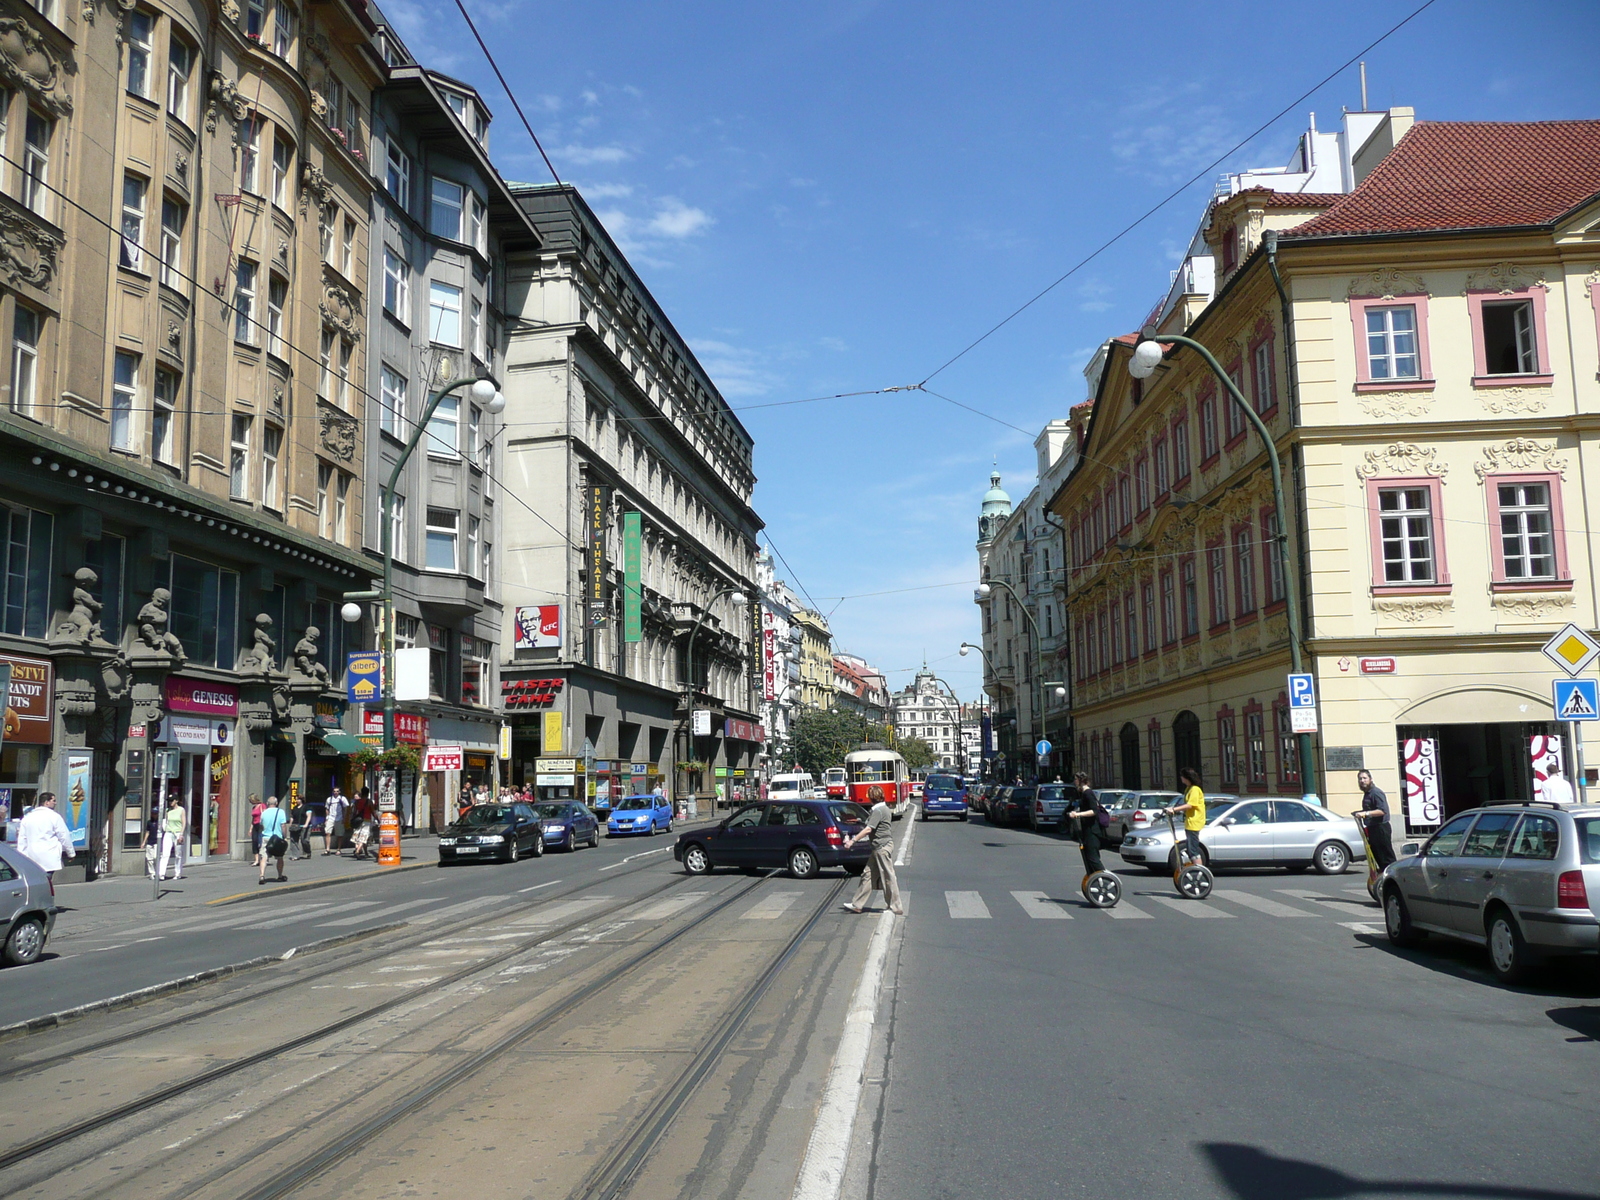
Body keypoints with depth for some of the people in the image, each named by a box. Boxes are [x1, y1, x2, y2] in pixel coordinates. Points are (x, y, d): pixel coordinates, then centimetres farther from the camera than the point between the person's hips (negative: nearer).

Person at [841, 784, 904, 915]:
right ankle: (857, 905, 14)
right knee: (868, 875, 11)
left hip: (882, 846, -10)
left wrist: (853, 840, -19)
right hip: (879, 847, 10)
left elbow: (868, 829, -21)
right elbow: (871, 829, 20)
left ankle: (895, 907, 5)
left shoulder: (878, 810, -16)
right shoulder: (883, 808, 15)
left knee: (888, 876, -2)